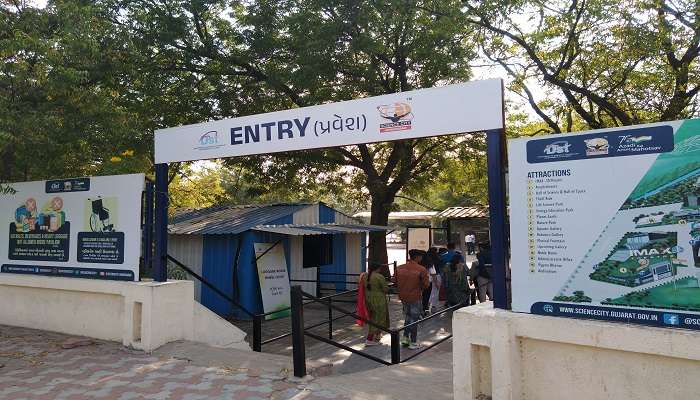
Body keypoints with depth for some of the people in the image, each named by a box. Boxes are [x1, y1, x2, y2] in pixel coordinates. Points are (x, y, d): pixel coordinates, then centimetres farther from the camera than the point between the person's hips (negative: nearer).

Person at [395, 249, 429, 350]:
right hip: (415, 297, -5)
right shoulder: (421, 269, -17)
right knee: (414, 319, 8)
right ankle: (413, 343, 17)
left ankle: (405, 338, 23)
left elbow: (396, 282, 4)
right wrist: (419, 287, 7)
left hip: (403, 297, 5)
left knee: (408, 317, 24)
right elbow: (426, 285, -13)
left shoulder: (399, 268, -3)